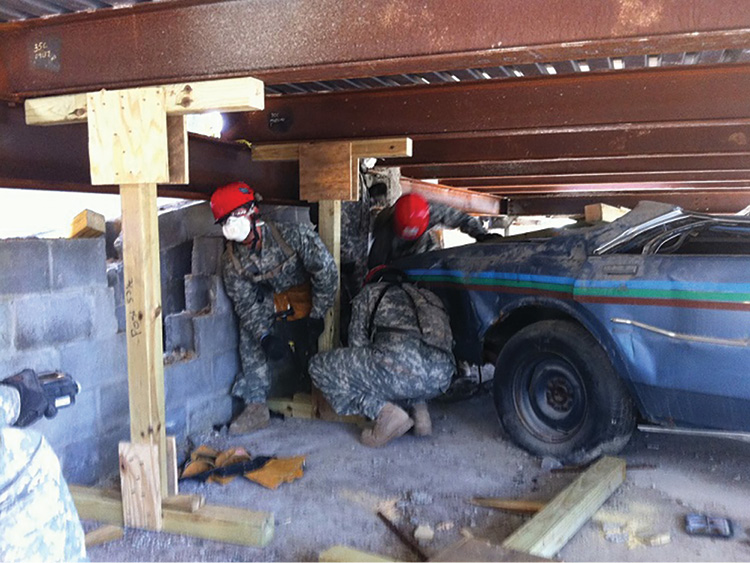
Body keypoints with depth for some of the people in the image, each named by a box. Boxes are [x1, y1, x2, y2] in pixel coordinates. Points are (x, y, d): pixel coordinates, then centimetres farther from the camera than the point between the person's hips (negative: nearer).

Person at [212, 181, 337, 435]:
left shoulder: (292, 235, -26)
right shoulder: (231, 261, -10)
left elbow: (326, 272, -21)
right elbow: (246, 303, -10)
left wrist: (316, 318, -19)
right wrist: (266, 336, -28)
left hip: (312, 301, -3)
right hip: (276, 306, 3)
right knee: (249, 326, -19)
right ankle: (256, 404, -18)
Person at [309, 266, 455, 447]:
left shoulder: (369, 292, 23)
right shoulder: (429, 296, 35)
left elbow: (357, 342, 18)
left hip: (401, 368, -6)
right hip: (441, 381, 7)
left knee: (320, 366, 10)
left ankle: (386, 412, -3)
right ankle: (419, 408, 15)